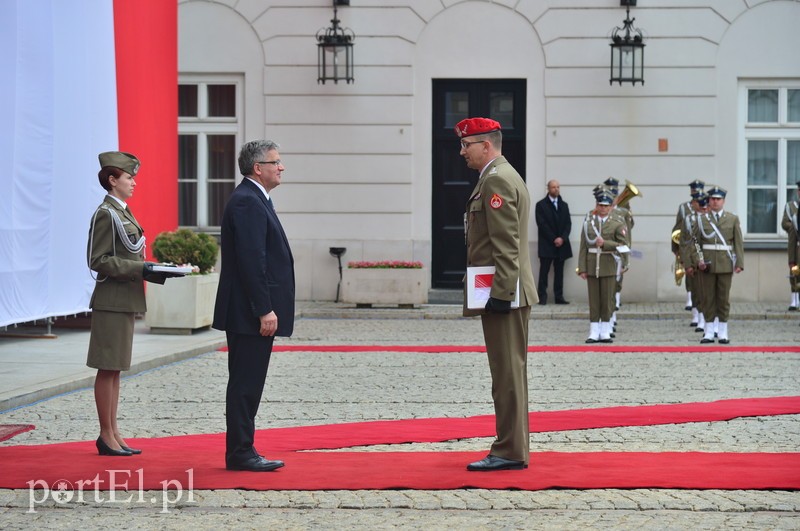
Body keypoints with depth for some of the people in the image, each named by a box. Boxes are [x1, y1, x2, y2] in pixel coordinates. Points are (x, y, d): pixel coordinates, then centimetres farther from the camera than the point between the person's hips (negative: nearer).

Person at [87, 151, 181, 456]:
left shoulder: (122, 213, 16)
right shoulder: (106, 214, -13)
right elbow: (98, 261, -17)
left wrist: (151, 271, 7)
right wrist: (141, 269, -20)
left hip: (125, 301, 10)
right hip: (112, 301, -10)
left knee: (115, 369, 12)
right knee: (108, 369, -3)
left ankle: (113, 434, 16)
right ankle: (106, 436, 2)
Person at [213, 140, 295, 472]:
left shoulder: (254, 200, 18)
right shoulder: (247, 202, -15)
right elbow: (250, 260, -22)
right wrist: (264, 311, -23)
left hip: (254, 313, 10)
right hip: (250, 314, -10)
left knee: (247, 385, 12)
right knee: (245, 385, -5)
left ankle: (242, 451, 17)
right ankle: (240, 454, -1)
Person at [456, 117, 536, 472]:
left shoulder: (496, 180, -13)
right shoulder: (502, 176, 20)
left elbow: (506, 243, -20)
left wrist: (501, 293, -22)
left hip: (503, 295, -11)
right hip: (506, 293, 11)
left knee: (507, 374, -7)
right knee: (508, 373, 13)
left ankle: (510, 452, -4)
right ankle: (512, 447, 18)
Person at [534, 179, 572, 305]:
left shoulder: (564, 205, 15)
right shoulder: (541, 205, 1)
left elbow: (568, 223, 8)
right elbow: (541, 224, -7)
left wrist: (562, 238, -8)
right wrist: (553, 239, -12)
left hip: (561, 243, 4)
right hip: (546, 244, -4)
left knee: (559, 272, 4)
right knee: (544, 271, -4)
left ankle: (559, 296, 5)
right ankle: (542, 297, -3)